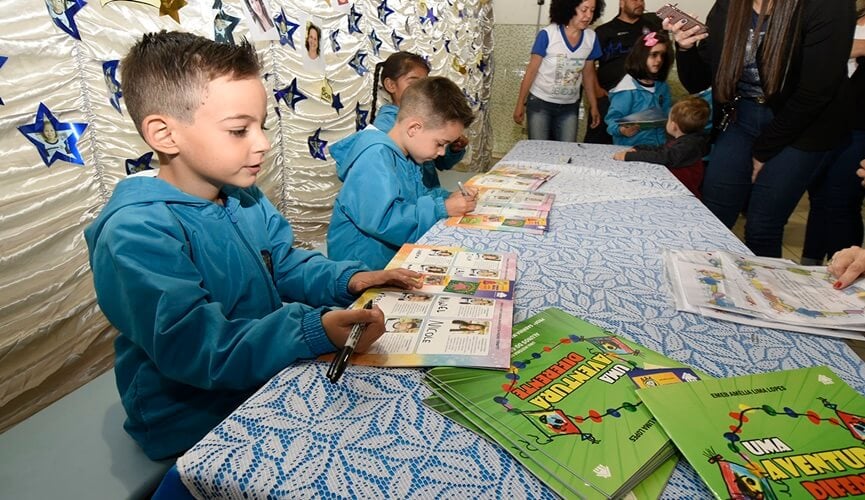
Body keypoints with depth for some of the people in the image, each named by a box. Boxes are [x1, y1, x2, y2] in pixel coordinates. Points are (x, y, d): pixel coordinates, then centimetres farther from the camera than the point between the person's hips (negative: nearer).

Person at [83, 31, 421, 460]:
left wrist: (348, 279, -8)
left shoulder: (245, 198, 1)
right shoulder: (135, 234, -25)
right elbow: (198, 350, -31)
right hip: (198, 426, -7)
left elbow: (284, 266, 10)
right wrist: (314, 329, -42)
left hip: (272, 375, 8)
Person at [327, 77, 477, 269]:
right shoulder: (375, 157, -22)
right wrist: (442, 208, -23)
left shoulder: (406, 156, 10)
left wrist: (449, 198, 2)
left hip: (396, 256, 10)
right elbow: (381, 220, -31)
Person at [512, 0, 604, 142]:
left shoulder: (591, 38, -2)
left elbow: (588, 73, 9)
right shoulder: (547, 34, -14)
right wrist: (520, 104, -9)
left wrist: (593, 106, 9)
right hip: (540, 103, -3)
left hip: (570, 107, 3)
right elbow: (531, 70, -9)